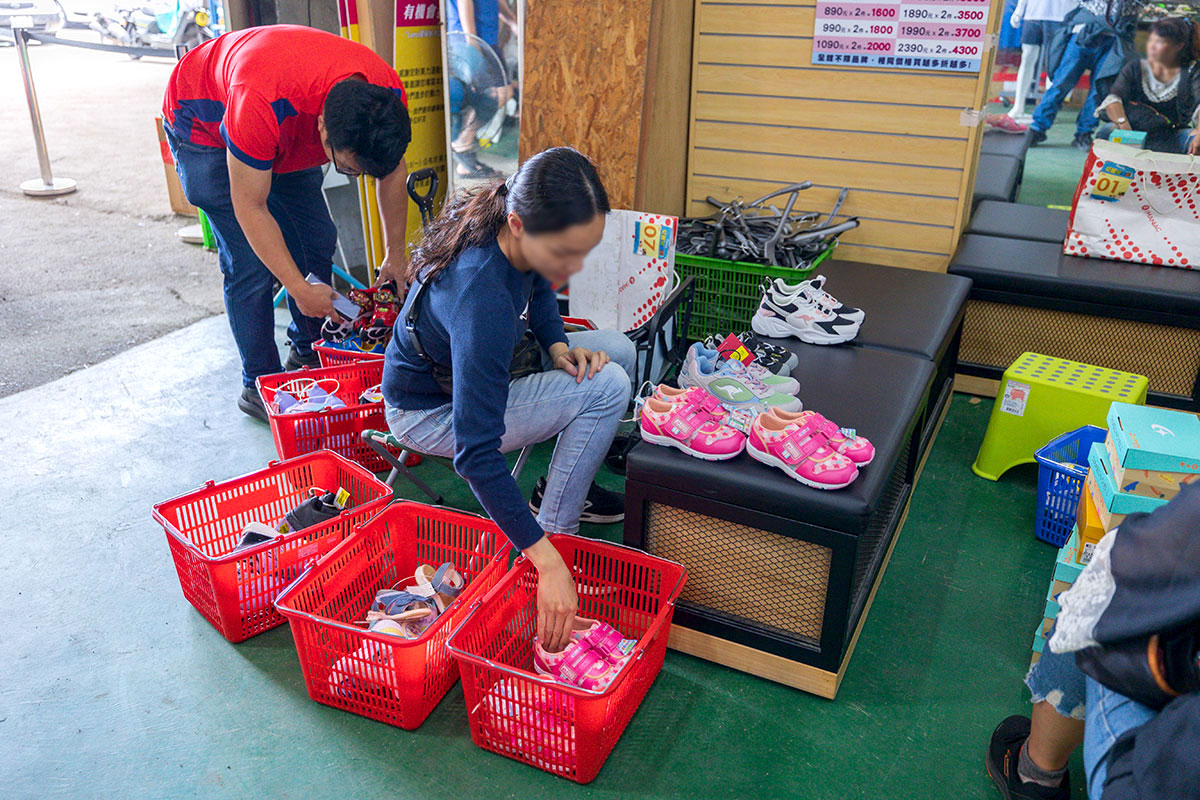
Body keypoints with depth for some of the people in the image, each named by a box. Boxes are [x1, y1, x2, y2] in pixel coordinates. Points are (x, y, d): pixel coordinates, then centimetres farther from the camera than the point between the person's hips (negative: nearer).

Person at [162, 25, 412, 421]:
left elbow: (393, 171, -7)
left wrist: (396, 257, -3)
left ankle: (308, 354, 20)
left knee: (317, 240, 0)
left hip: (286, 135, 6)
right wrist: (300, 290, -32)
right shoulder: (261, 105, -46)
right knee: (250, 262, -13)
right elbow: (250, 208, -33)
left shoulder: (388, 97, -29)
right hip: (202, 125, -5)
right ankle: (258, 384, 2)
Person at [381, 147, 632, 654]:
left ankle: (564, 485, 12)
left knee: (619, 350, 2)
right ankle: (556, 530, -9)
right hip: (430, 413, -8)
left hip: (483, 373, 8)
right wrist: (547, 563, -41)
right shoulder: (483, 301, -40)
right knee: (607, 387, -22)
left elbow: (538, 288, 9)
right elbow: (476, 452, -41)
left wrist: (557, 345, -11)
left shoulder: (519, 237, -17)